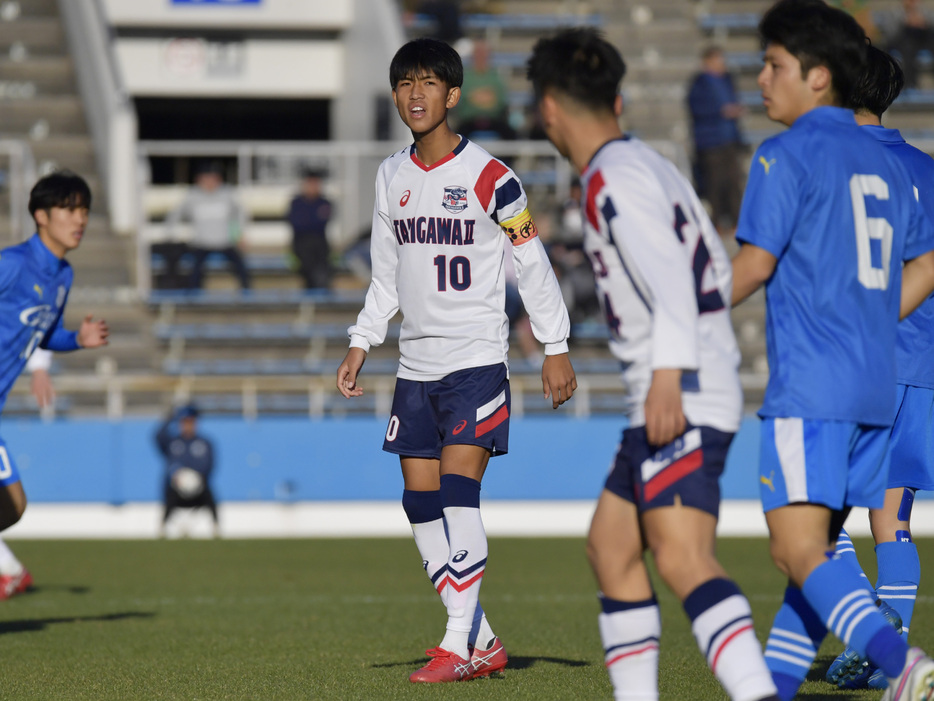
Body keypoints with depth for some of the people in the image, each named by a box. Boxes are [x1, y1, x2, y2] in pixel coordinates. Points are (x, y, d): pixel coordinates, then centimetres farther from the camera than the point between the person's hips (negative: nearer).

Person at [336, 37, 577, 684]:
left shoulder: (489, 176, -7)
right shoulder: (392, 176, 11)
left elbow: (533, 263, -2)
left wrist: (556, 349, -3)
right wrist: (362, 344, 12)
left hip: (477, 360, -6)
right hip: (416, 365, 6)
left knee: (458, 491, -16)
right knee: (422, 504, 2)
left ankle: (460, 642, -14)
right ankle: (482, 643, 9)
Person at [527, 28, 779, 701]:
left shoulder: (616, 178, -10)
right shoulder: (655, 167, 18)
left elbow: (668, 274, -23)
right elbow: (717, 268, 25)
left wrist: (668, 374, -30)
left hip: (681, 400, -10)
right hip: (698, 393, 10)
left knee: (683, 559, -23)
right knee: (610, 546, 17)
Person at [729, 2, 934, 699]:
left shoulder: (785, 155, -6)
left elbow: (755, 263, -9)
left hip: (809, 387, -8)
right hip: (876, 388, 8)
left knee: (798, 549, -15)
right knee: (814, 548, 15)